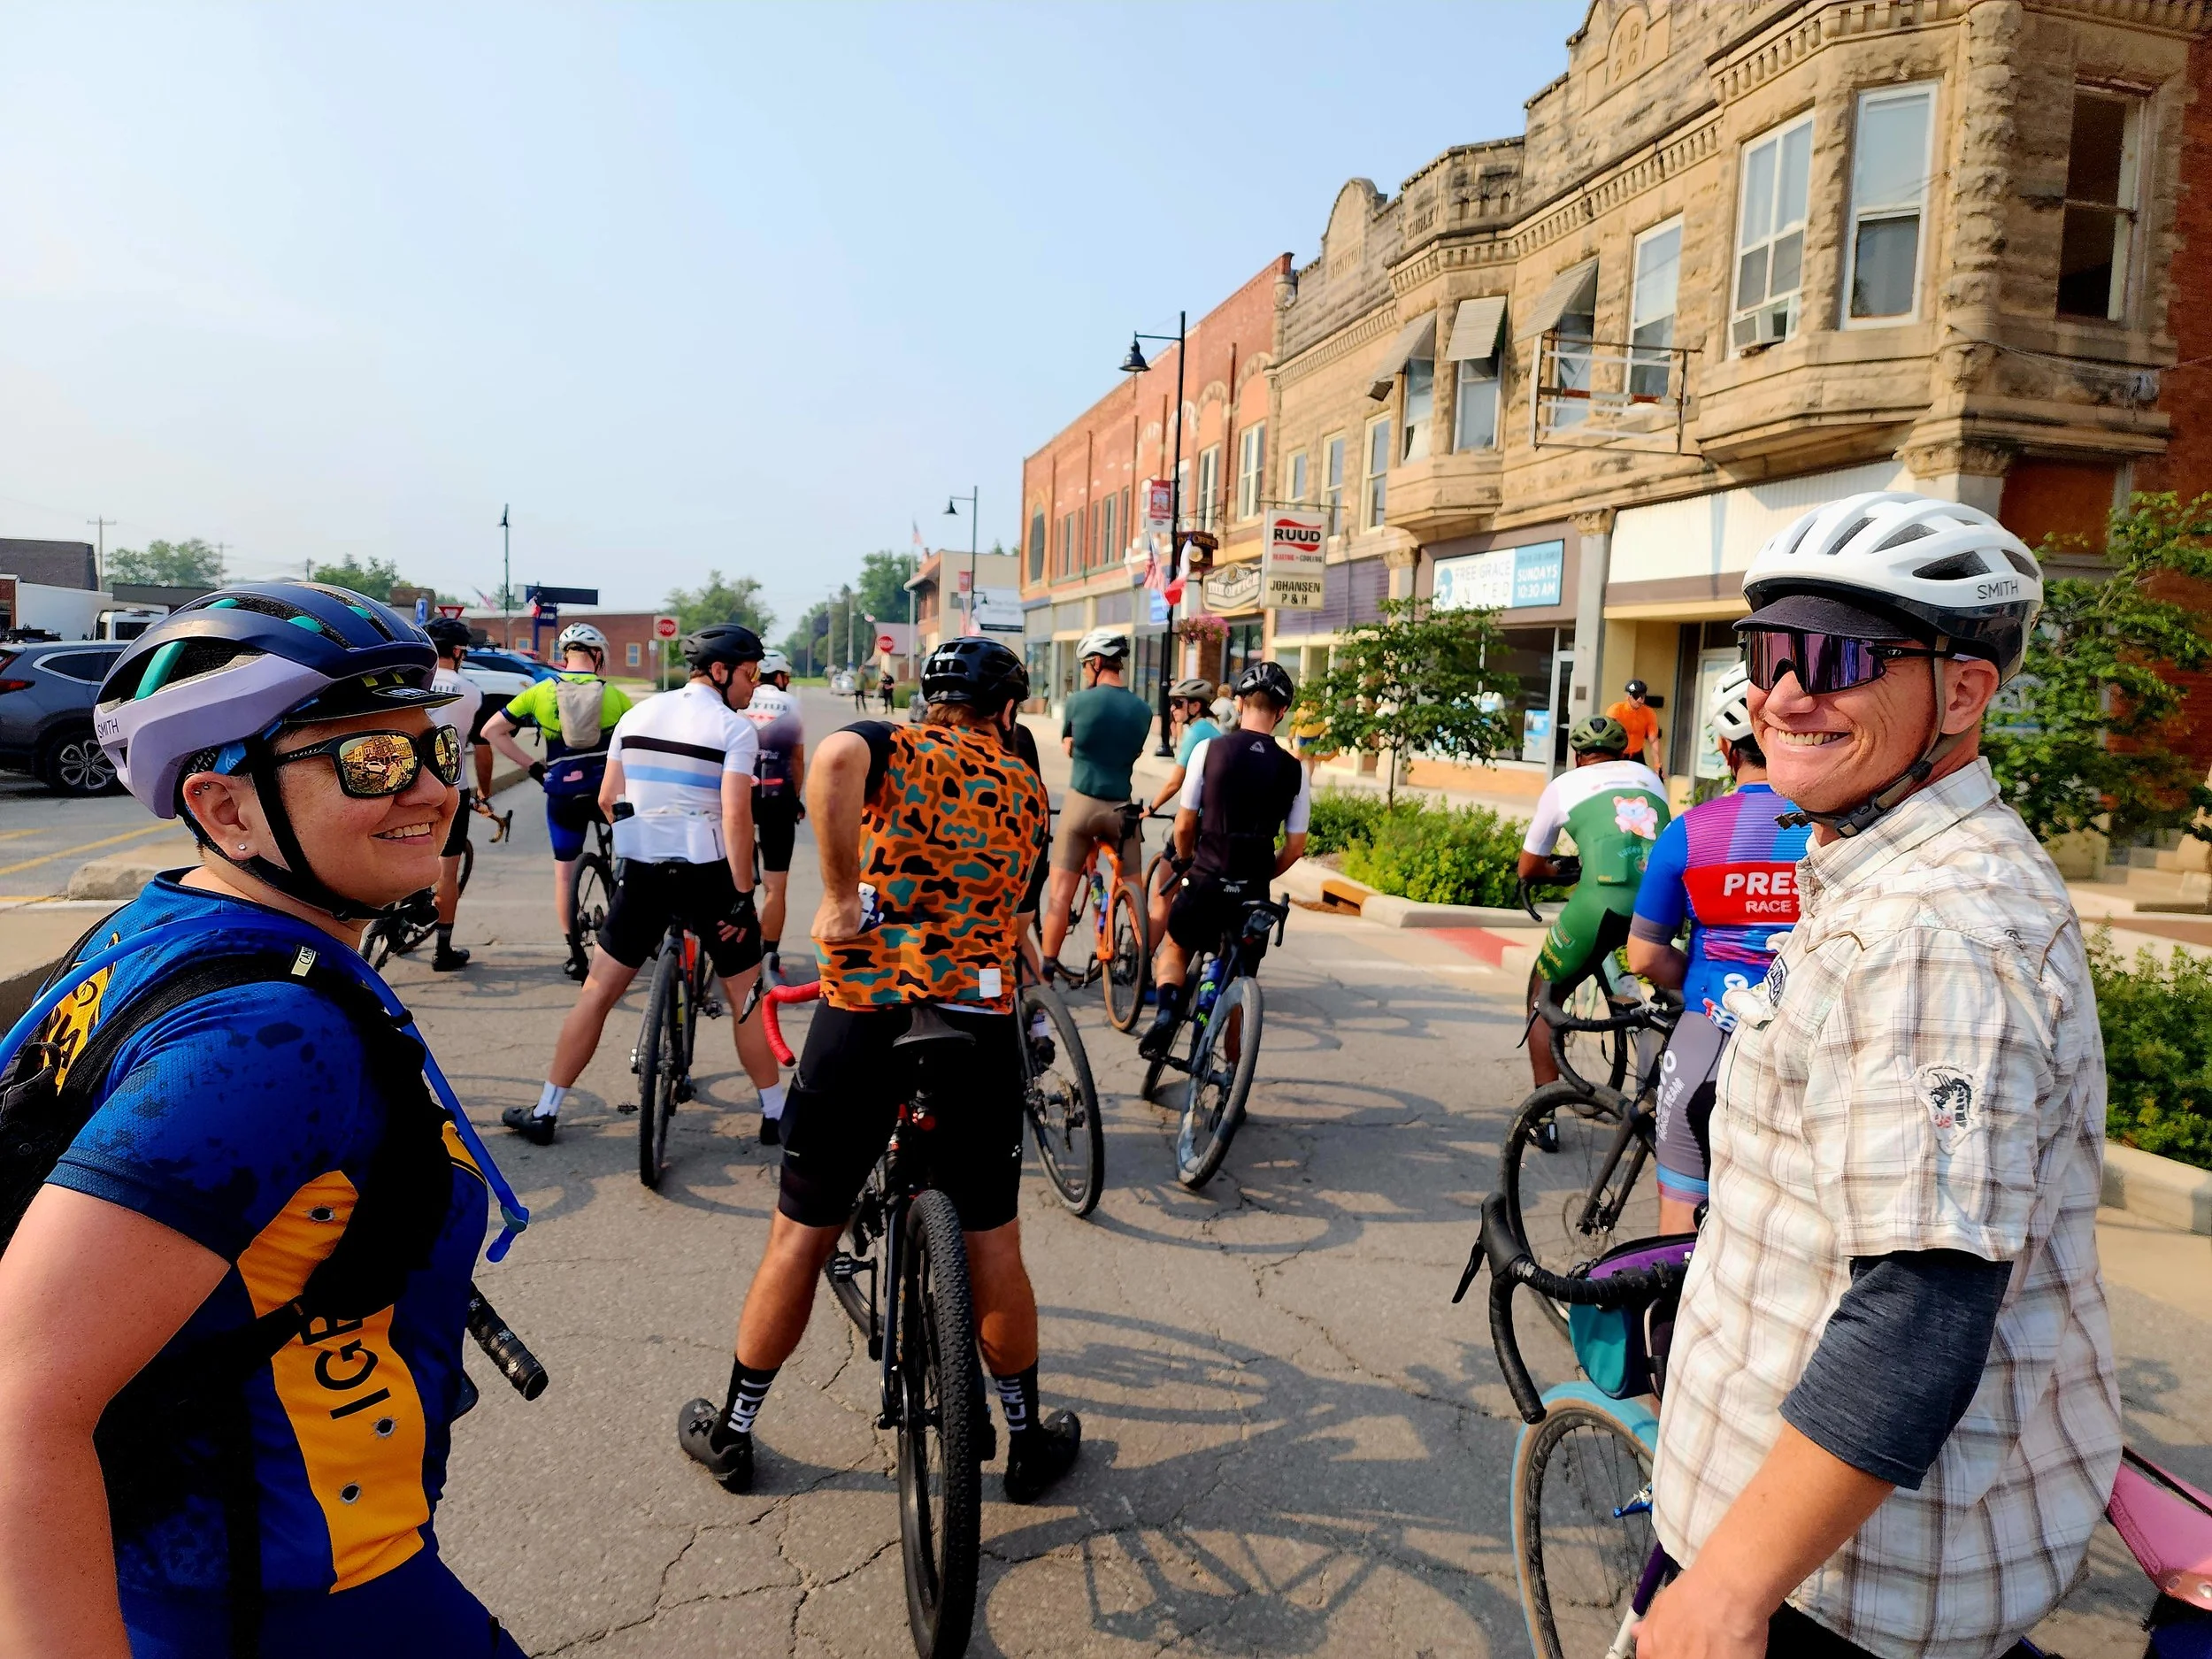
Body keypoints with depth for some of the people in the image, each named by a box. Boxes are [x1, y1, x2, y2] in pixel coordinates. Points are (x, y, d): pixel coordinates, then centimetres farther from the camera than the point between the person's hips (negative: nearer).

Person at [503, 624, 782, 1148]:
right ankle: (775, 1115, 15)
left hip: (641, 873, 4)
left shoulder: (637, 715, 8)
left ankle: (545, 1112, 18)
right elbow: (736, 817, -17)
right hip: (708, 875, -4)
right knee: (748, 997, 10)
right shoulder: (735, 728, -8)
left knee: (597, 993, 13)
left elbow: (607, 800, 10)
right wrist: (743, 896, -14)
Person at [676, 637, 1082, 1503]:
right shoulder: (1025, 789, 12)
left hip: (863, 1017, -1)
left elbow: (834, 758, -22)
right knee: (992, 1245, 16)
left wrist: (840, 893, -17)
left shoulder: (895, 747, 3)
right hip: (980, 1025, 2)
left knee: (800, 1236, 14)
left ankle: (731, 1431, 31)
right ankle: (1028, 1439, 30)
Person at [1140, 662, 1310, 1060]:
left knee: (1174, 951, 23)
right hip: (1253, 893, 2)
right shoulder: (1294, 770, 0)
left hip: (1206, 882, -2)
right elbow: (1295, 848, 3)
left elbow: (1184, 823, -1)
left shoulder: (1209, 749, -6)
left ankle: (1167, 1002, -8)